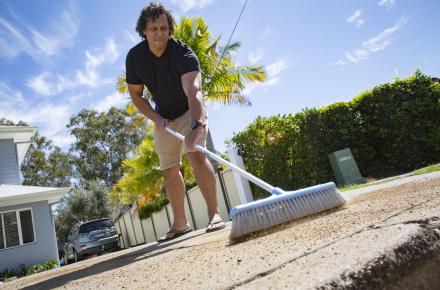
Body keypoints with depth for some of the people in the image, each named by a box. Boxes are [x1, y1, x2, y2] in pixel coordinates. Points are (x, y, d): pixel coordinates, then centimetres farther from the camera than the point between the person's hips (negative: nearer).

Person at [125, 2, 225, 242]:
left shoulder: (183, 53, -27)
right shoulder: (134, 57, -13)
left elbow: (193, 90, -45)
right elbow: (135, 94, -3)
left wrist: (197, 125, -62)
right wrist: (156, 119, -18)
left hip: (190, 112, -4)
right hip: (162, 118, 4)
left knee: (196, 153, -28)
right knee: (169, 170, 4)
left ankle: (214, 213, -23)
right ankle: (180, 223, 15)